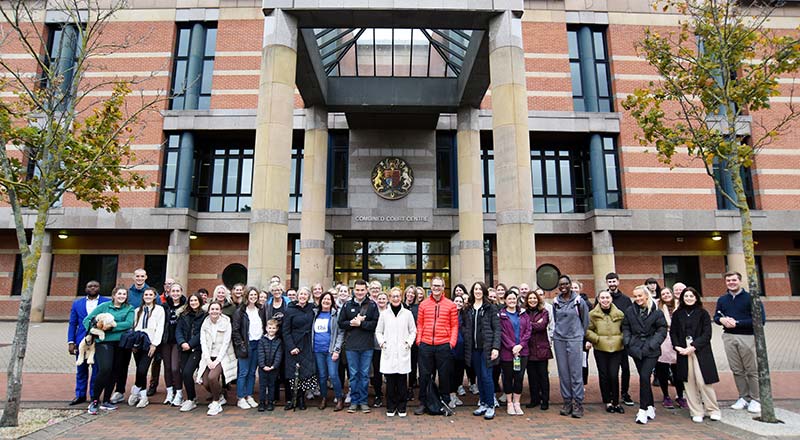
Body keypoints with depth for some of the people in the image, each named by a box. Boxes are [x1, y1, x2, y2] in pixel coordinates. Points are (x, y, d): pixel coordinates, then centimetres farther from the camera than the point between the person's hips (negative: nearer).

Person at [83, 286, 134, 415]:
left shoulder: (129, 309, 10)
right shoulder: (104, 306, 8)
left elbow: (129, 323, -5)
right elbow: (87, 319, 8)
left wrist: (112, 326, -14)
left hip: (121, 342, 2)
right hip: (104, 341, -2)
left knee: (115, 372, 6)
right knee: (105, 369, -17)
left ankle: (106, 401, 20)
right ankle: (94, 401, -1)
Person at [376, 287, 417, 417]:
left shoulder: (407, 313, 5)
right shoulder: (384, 313, 6)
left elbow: (413, 331, 10)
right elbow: (378, 331, 12)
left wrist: (409, 341, -4)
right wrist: (381, 341, -2)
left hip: (403, 352, 0)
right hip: (388, 352, 0)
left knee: (402, 380, 2)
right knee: (390, 380, 2)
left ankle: (401, 407, 15)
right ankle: (391, 407, 15)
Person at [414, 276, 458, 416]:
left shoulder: (450, 305, 2)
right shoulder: (423, 304, 6)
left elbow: (454, 325, 2)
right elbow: (419, 324, 8)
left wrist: (452, 341, -6)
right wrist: (418, 339, -1)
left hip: (444, 346, -1)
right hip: (425, 345, 1)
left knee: (444, 375, 8)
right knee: (424, 374, 7)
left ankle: (444, 402, 23)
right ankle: (422, 403, 20)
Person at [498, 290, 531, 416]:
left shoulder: (523, 315, 11)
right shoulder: (501, 315, 0)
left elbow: (528, 331, 4)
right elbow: (501, 333, -7)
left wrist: (520, 345, -9)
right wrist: (512, 346, -14)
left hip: (522, 351, 3)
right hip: (507, 351, -3)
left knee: (519, 377, 4)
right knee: (508, 377, 6)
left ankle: (516, 403, 17)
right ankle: (509, 403, 18)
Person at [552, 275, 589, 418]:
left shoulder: (579, 301, -3)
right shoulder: (556, 302, 7)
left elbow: (586, 320, 6)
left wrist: (580, 335, 12)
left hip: (575, 340, -3)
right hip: (559, 340, 3)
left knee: (576, 373, -4)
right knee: (563, 373, 6)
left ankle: (578, 404, 4)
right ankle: (567, 402, 14)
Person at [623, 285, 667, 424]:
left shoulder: (656, 312, -4)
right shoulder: (630, 311, 6)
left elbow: (662, 330, -3)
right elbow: (626, 328, 12)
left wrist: (652, 344, -12)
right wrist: (628, 342, -2)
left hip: (651, 350, -4)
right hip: (636, 349, 4)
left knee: (644, 377, -12)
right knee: (644, 378, 11)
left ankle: (643, 410, -4)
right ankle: (650, 407, 25)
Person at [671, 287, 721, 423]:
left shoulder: (703, 313, 4)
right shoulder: (677, 314, 10)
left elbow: (707, 334, -3)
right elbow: (673, 332, 9)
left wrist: (693, 346, -12)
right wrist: (677, 346, -7)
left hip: (701, 352, -2)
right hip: (683, 352, 2)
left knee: (703, 382, -7)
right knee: (689, 382, 2)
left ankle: (713, 410, 11)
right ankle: (696, 412, 11)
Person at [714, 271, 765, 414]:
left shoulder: (751, 297, -5)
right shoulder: (722, 300, 10)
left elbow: (761, 319, -12)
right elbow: (716, 317, 15)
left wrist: (737, 323, -17)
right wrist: (721, 319, -9)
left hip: (747, 337, -4)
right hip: (729, 337, 4)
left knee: (752, 370, 2)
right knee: (737, 370, 9)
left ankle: (755, 400, 12)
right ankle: (743, 397, 19)